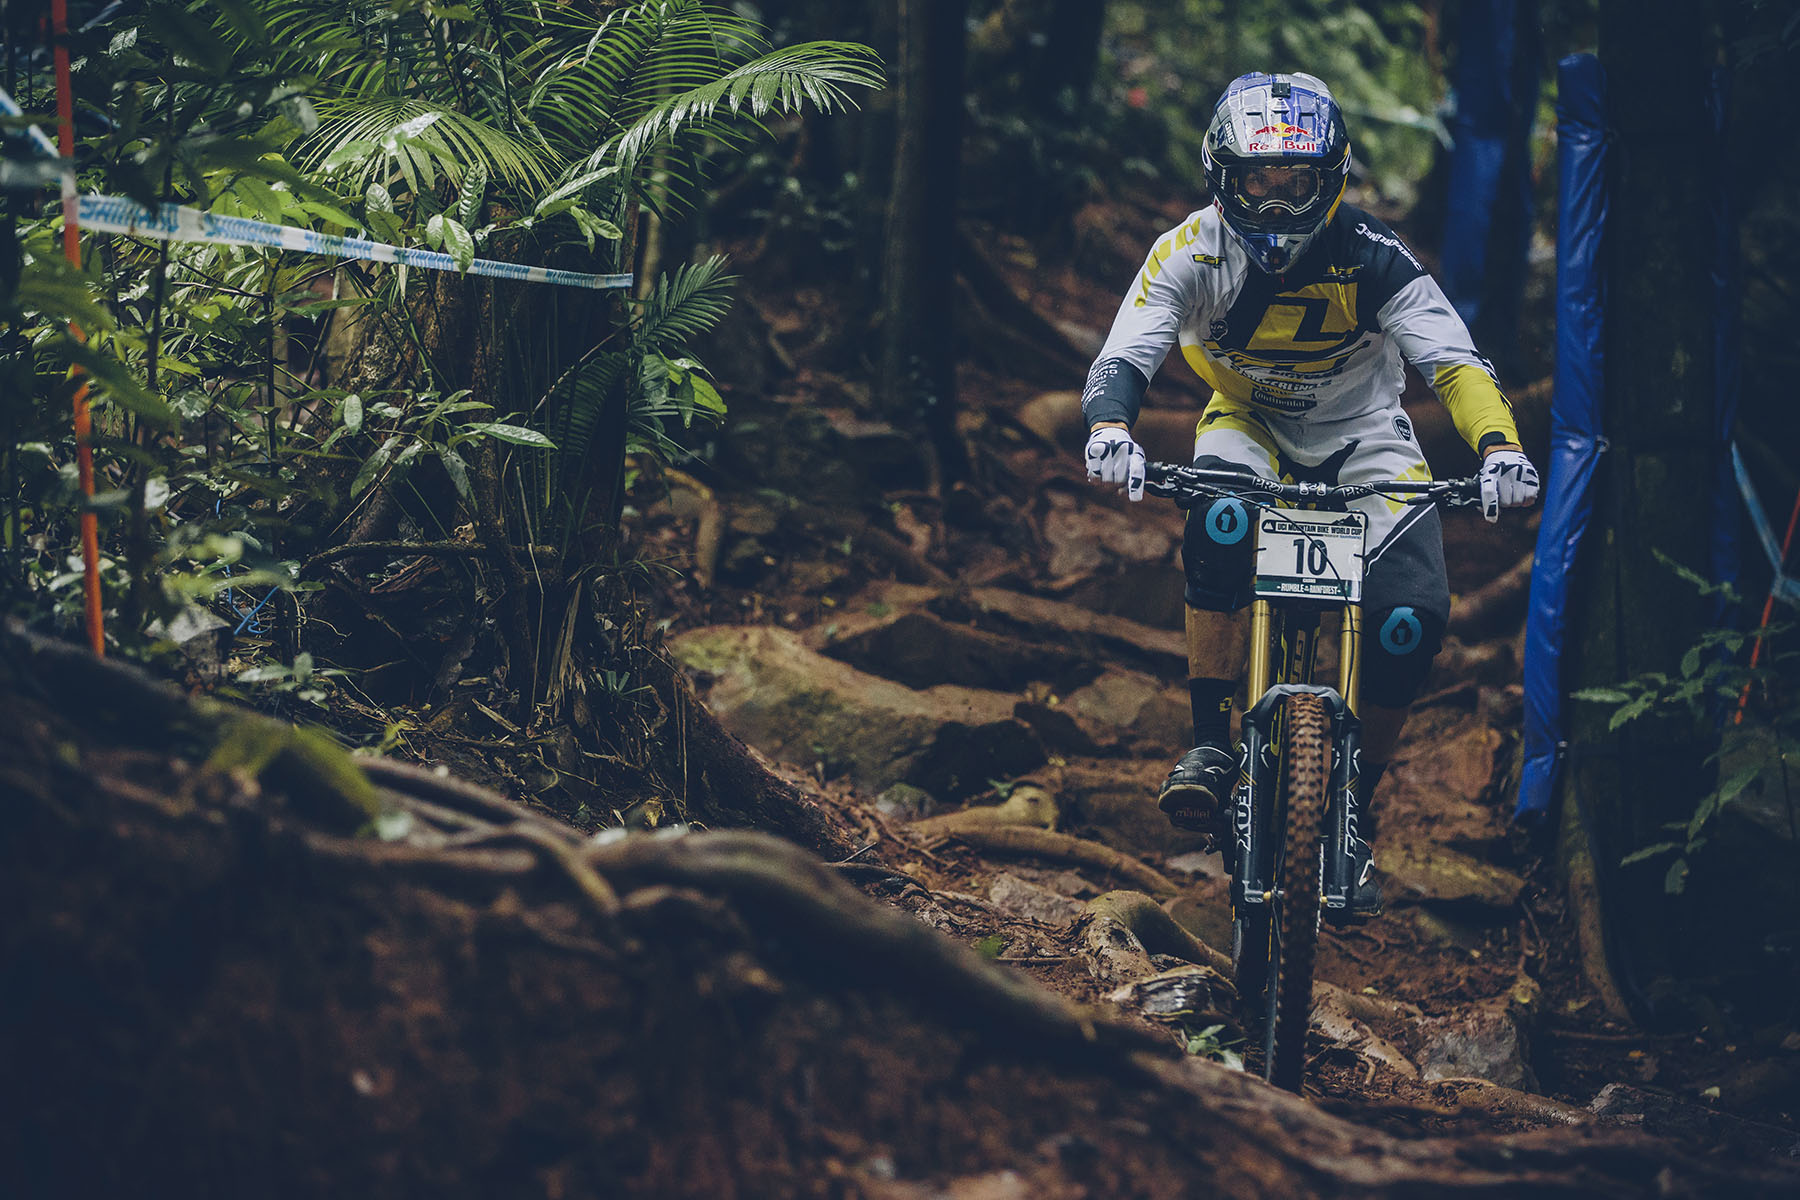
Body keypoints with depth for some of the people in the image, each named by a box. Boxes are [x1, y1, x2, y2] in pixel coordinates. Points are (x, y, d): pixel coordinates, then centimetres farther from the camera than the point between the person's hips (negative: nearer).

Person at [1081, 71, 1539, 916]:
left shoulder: (1371, 259, -24)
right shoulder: (1192, 253, -22)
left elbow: (1453, 360, -32)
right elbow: (1124, 355, -31)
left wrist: (1497, 446, -51)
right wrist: (1109, 431, -54)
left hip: (1363, 436, 0)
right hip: (1249, 424, 0)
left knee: (1412, 617, -20)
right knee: (1222, 526, -36)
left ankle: (1353, 812, 1)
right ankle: (1209, 744, -23)